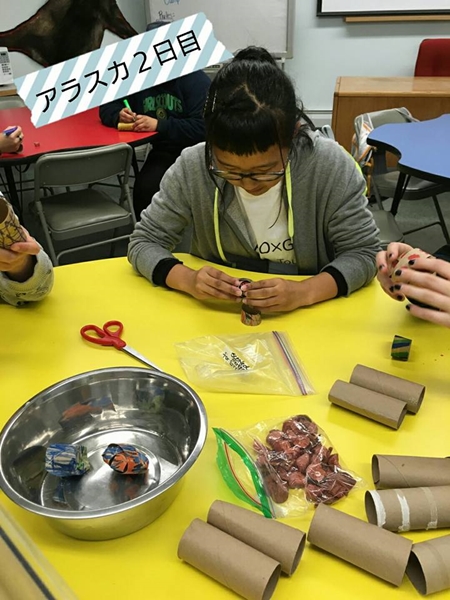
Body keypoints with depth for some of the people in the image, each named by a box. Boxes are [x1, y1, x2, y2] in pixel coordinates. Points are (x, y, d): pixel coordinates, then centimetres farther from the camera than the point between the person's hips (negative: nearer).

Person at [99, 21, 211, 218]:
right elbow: (107, 107, 19)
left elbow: (201, 127, -18)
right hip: (162, 152, 4)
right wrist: (119, 115, -6)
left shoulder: (196, 80, -5)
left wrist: (159, 125, -24)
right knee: (144, 190, -27)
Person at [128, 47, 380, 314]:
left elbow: (364, 252, -11)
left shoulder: (330, 166, -18)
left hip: (307, 316, 0)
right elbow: (144, 243, -6)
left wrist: (304, 292, -28)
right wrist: (188, 279, -25)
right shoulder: (192, 167, -14)